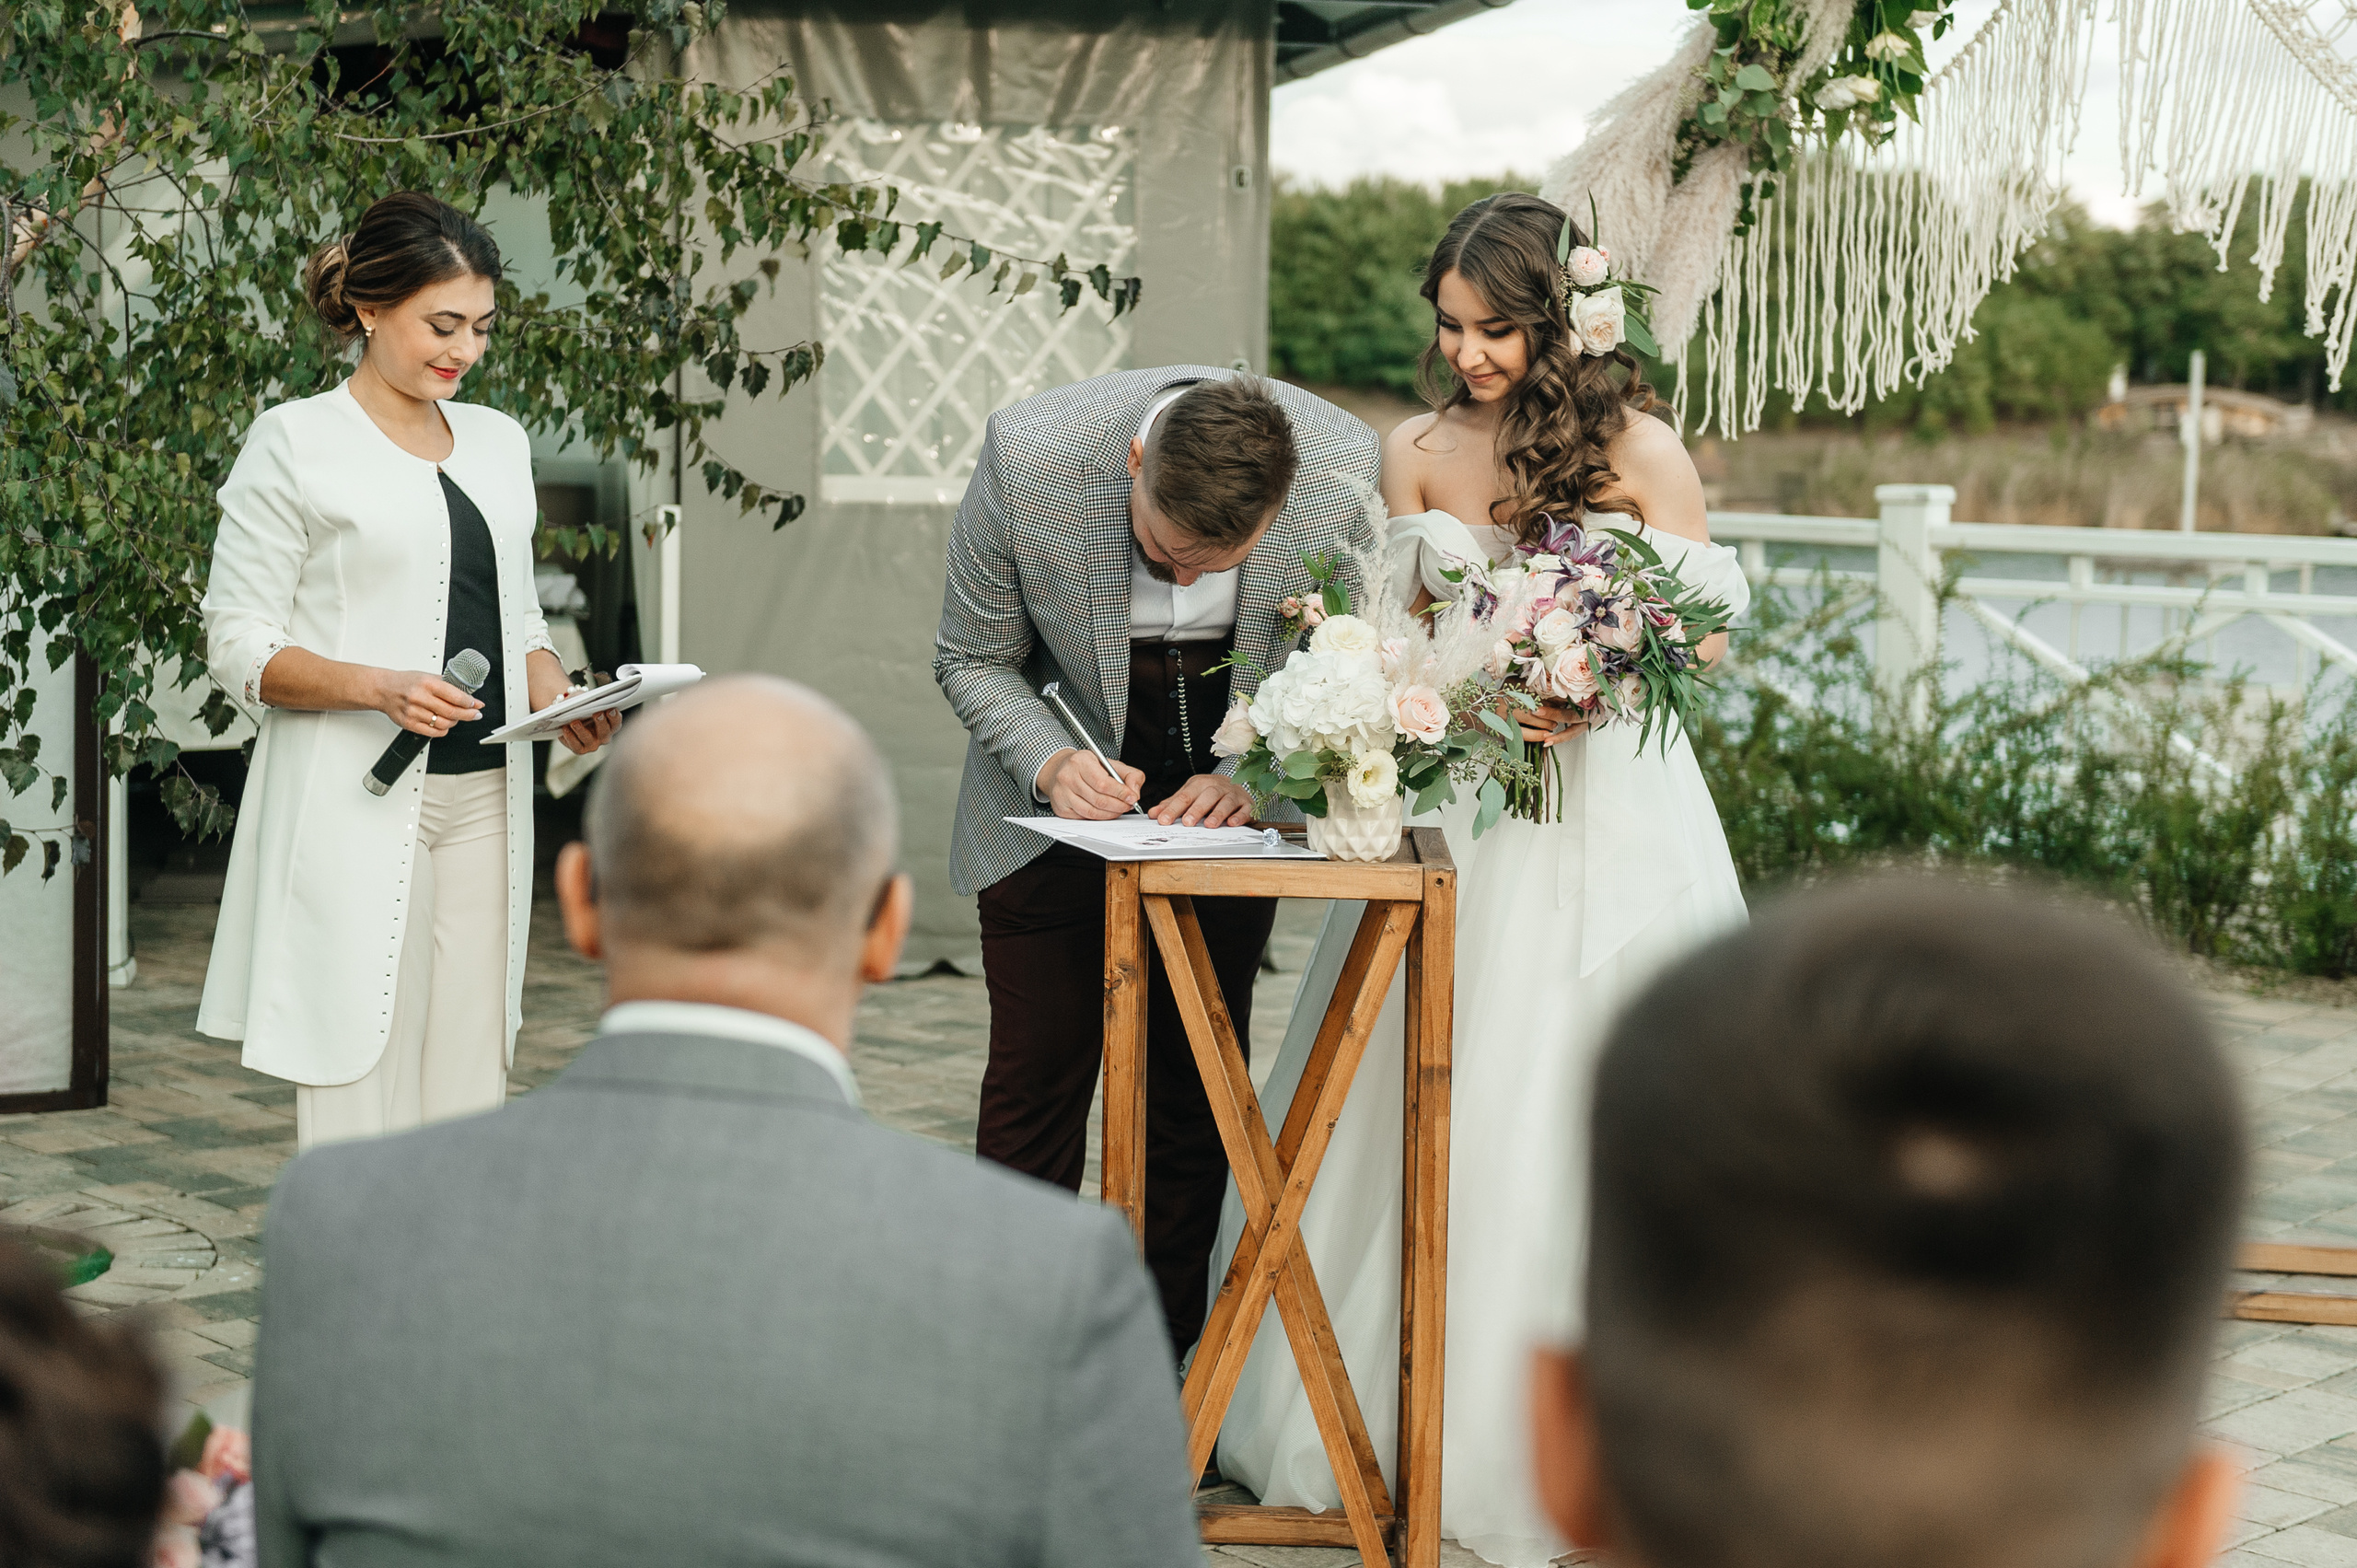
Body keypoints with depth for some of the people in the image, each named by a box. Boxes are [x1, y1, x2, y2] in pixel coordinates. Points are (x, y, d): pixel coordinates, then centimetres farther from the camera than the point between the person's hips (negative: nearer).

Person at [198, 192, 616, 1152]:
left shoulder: (499, 441, 16)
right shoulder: (296, 443, -3)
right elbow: (236, 643, -5)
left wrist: (558, 694, 0)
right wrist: (379, 689, -20)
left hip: (483, 800, 6)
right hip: (357, 808, -6)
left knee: (468, 1086, 6)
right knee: (359, 1082, -6)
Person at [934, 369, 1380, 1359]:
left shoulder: (1345, 469, -25)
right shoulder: (1028, 456, -28)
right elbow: (973, 658, -11)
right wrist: (1049, 762, -28)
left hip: (1227, 790, 1)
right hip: (1061, 789, -1)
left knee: (1200, 1080, 5)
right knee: (1039, 1075, -3)